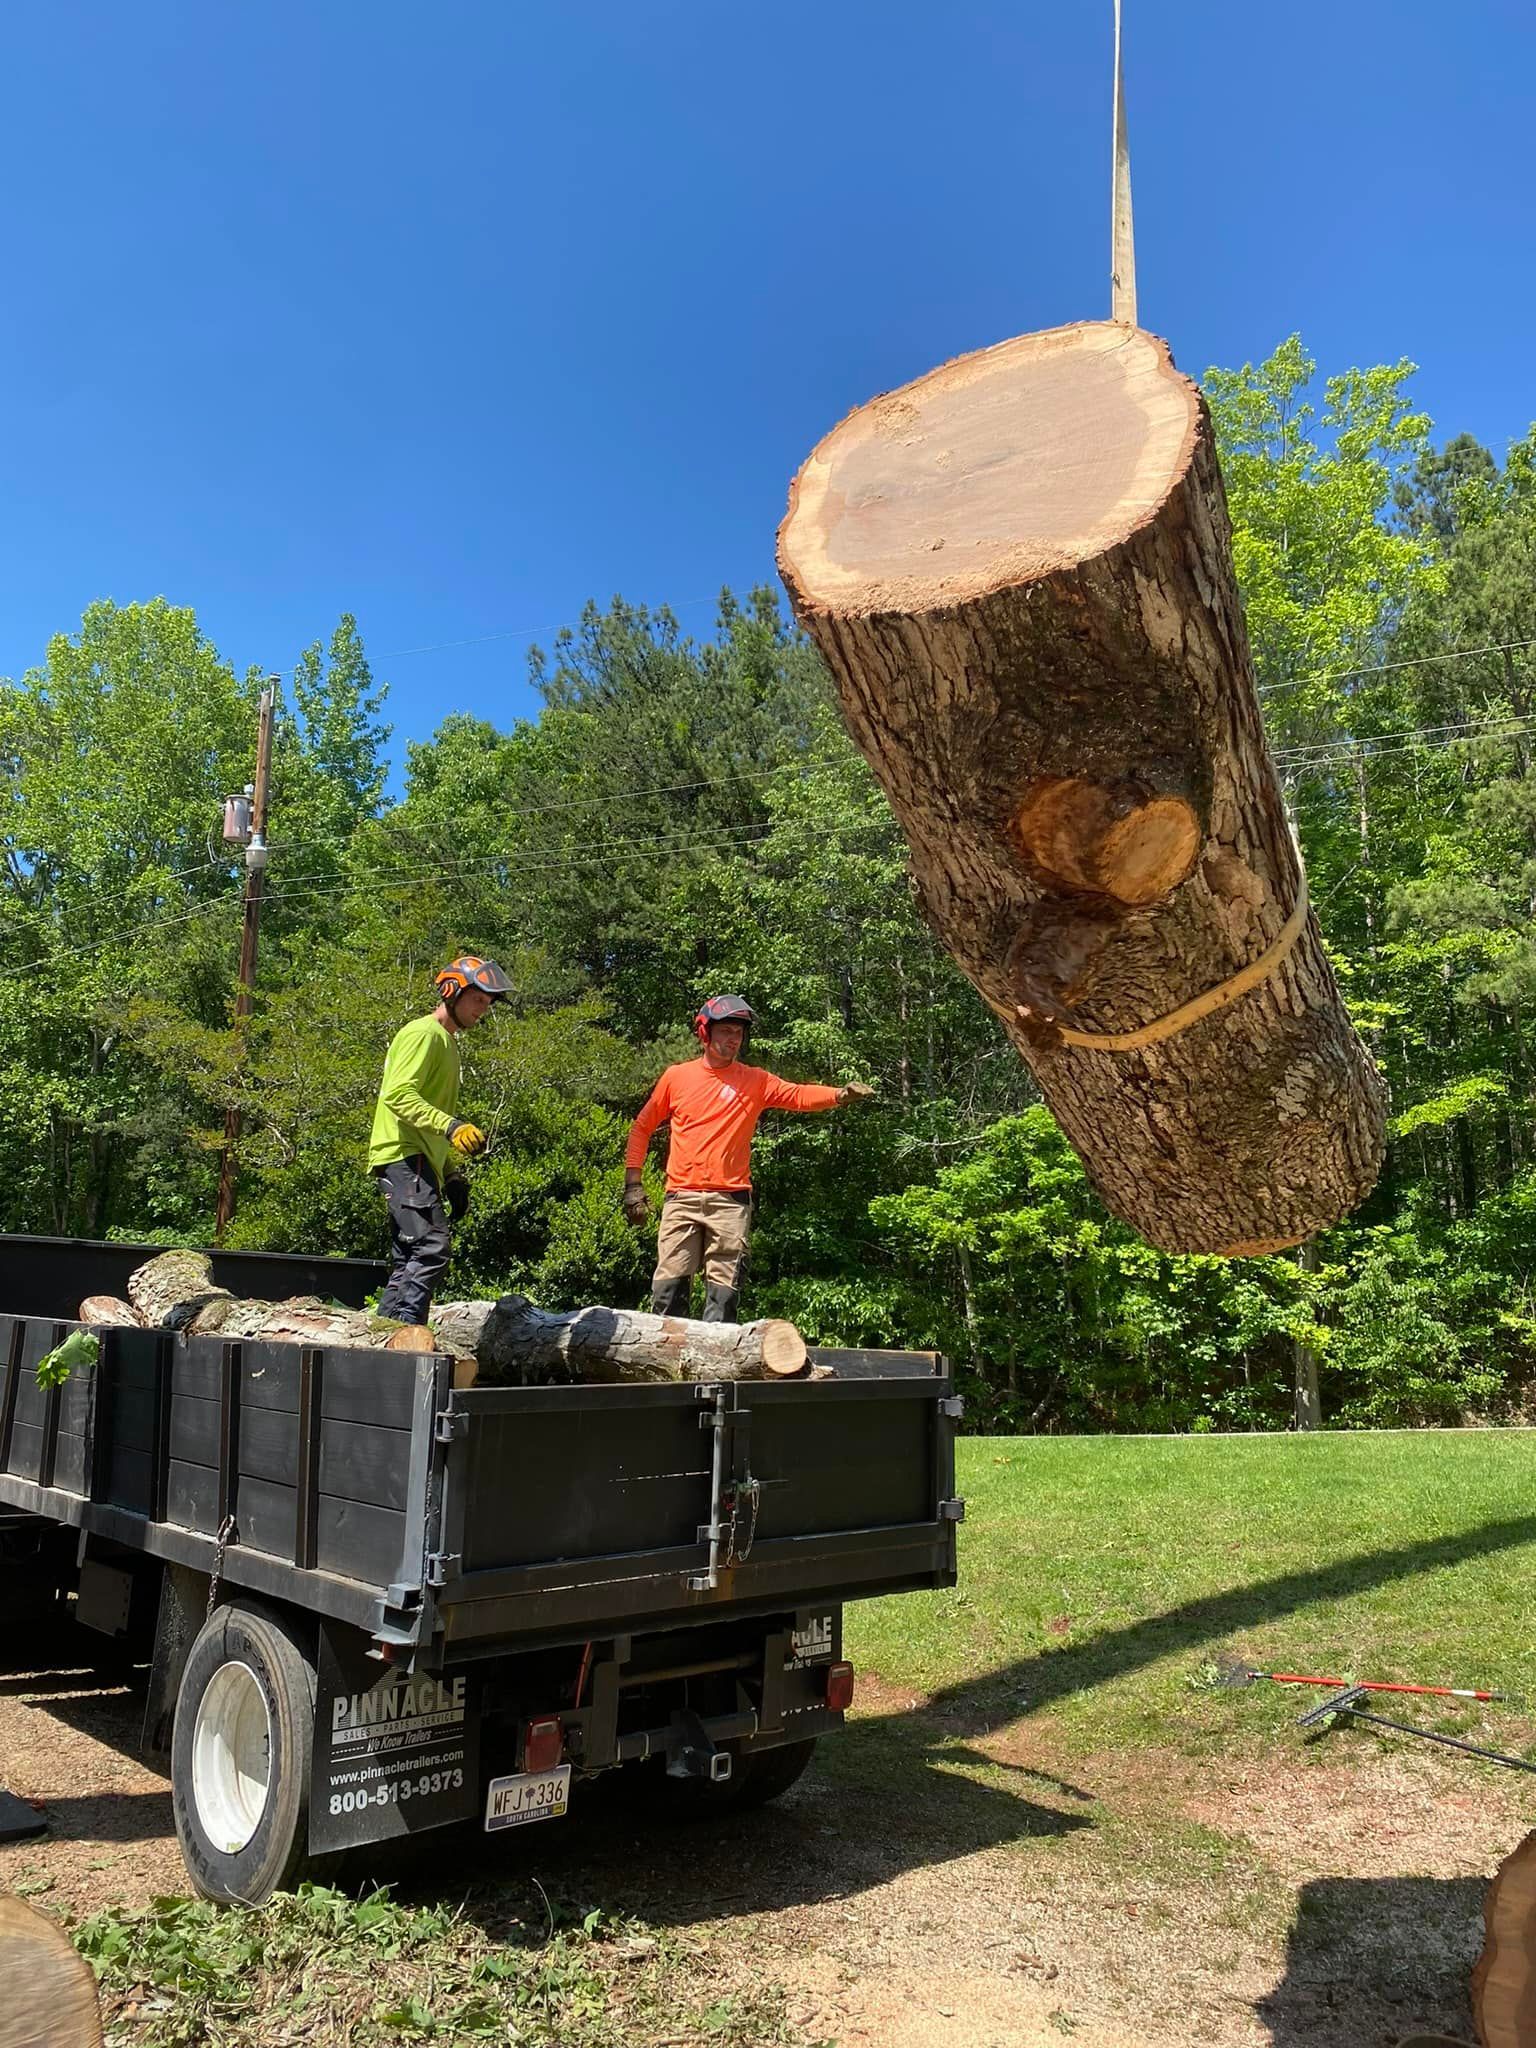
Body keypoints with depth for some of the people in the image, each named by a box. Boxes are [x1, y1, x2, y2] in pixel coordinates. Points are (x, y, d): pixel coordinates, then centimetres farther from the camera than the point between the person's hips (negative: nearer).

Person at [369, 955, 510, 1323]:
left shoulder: (446, 1042, 26)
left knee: (409, 1261, 8)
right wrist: (451, 1126, -30)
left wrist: (453, 1174, 23)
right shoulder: (423, 1033, -5)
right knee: (432, 1243, -21)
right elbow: (398, 1095, -19)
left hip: (420, 1161, 11)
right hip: (403, 1155, -11)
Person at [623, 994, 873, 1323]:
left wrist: (841, 1095, -28)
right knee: (669, 1285, -5)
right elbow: (642, 1127, 16)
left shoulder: (755, 1081, 8)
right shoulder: (676, 1076, 9)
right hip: (681, 1198, 0)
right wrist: (632, 1184, 9)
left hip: (731, 1200, 0)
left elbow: (798, 1094, -8)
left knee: (723, 1291, -3)